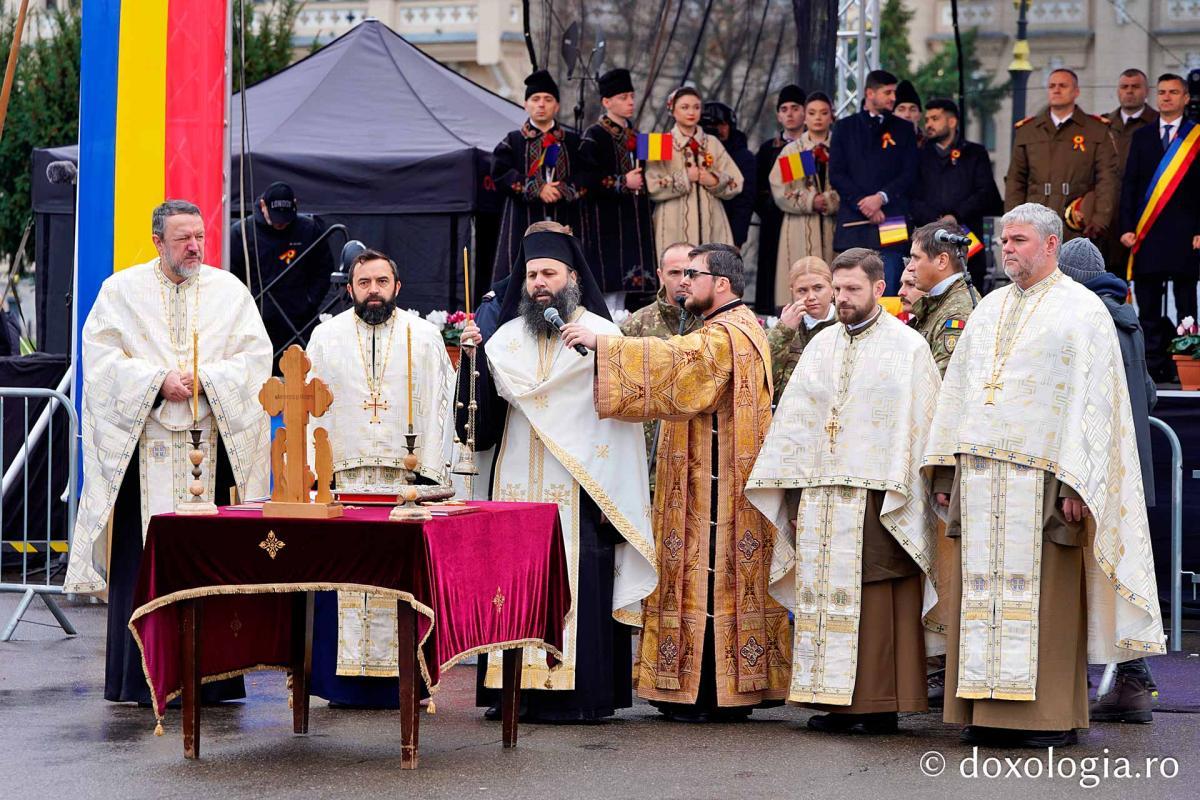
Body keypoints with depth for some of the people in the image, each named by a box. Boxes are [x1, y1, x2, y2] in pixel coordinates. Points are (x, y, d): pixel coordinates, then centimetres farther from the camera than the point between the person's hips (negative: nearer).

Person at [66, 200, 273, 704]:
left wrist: (204, 380, -11)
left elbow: (255, 358, 3)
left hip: (213, 447, 1)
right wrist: (158, 382, -13)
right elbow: (101, 359, -2)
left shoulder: (229, 291, 11)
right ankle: (140, 677, 1)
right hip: (145, 445, -1)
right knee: (144, 552, -4)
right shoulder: (121, 290, 7)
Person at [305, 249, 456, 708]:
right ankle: (347, 679, 1)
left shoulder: (424, 337, 8)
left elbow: (438, 407, 5)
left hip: (407, 478, -1)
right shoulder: (327, 337, 11)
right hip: (343, 476, 1)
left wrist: (430, 472, -4)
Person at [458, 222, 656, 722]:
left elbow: (623, 421, -4)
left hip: (578, 492, -4)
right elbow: (481, 419, 10)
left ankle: (576, 694, -3)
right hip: (518, 488, 4)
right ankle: (516, 689, 6)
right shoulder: (507, 339, 13)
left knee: (575, 586, -7)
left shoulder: (603, 337, 0)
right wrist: (472, 358, -4)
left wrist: (611, 493, -11)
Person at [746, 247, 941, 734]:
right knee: (825, 597, 2)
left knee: (877, 599, -6)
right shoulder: (822, 346, 15)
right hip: (822, 499, 5)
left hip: (876, 500, -5)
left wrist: (899, 500, -11)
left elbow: (916, 426, -4)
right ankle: (837, 701, 7)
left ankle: (880, 704, -2)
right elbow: (796, 420, 15)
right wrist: (796, 494, 9)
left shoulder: (906, 347, 1)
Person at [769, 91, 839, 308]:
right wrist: (810, 201, -11)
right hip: (800, 230, 0)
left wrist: (828, 201, -13)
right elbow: (780, 192, 0)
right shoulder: (791, 150, 10)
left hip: (833, 226, 0)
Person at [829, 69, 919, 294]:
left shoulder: (903, 129, 14)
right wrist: (863, 204, -9)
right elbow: (836, 175, 3)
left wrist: (881, 197, -10)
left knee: (888, 294, -7)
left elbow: (910, 175, 5)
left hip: (891, 223, 0)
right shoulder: (844, 128, 12)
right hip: (853, 224, 0)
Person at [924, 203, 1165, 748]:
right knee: (980, 594, 2)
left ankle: (1052, 716, 0)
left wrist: (1076, 484, -15)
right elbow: (957, 391, 20)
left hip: (1040, 476, -6)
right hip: (979, 476, 6)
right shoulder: (989, 310, 19)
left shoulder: (1081, 311, 0)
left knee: (1045, 595, -5)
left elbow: (1092, 398, -7)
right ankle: (988, 710, 6)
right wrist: (945, 471, 11)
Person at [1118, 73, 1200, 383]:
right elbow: (1129, 185, 11)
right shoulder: (1141, 137, 14)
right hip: (1147, 236, 3)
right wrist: (1127, 228, 1)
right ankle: (1153, 366, 6)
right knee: (1148, 309, 3)